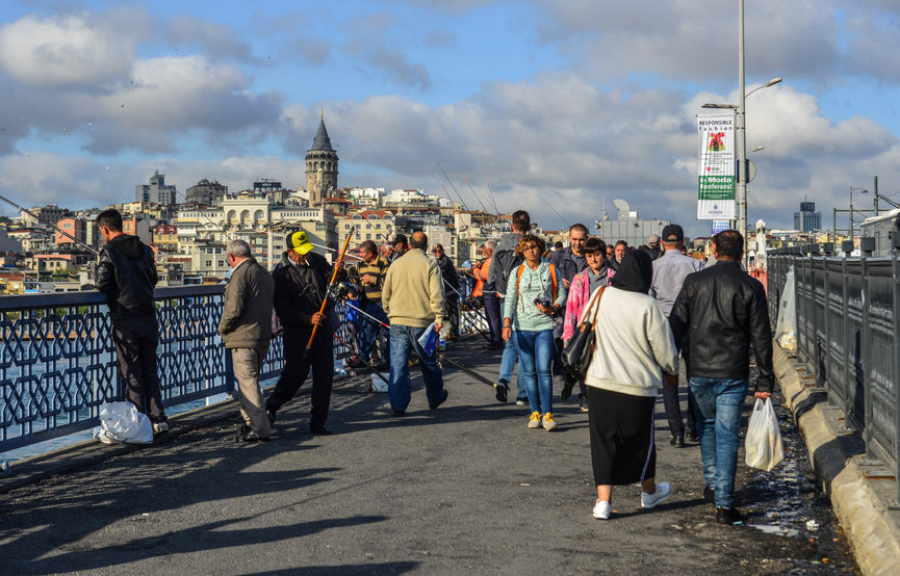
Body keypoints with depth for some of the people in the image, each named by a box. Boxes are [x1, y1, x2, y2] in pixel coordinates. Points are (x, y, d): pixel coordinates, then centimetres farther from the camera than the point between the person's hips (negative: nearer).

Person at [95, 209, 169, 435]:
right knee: (149, 370, 13)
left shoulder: (109, 251, -9)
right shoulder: (144, 249, 9)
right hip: (148, 317, 5)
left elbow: (101, 285, -11)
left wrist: (96, 279, 11)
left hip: (125, 320, -5)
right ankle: (158, 419, 10)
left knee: (132, 373, 1)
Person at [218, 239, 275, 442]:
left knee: (248, 382, -6)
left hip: (243, 337, -9)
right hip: (263, 335, 9)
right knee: (249, 380, 19)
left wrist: (223, 327, -4)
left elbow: (235, 307, -20)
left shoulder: (241, 273, -11)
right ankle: (250, 422, 25)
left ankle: (260, 429, -8)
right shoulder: (265, 273, 18)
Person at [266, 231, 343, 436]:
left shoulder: (316, 261, 8)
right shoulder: (280, 274, -7)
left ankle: (318, 423, 12)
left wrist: (336, 270, -12)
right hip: (297, 330, -5)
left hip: (323, 327, 5)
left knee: (324, 375, 4)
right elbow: (282, 309, -10)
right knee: (296, 373, -7)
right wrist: (308, 319, -20)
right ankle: (270, 409, 15)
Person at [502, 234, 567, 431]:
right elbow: (510, 299, 2)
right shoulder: (517, 272, 7)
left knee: (544, 370, -9)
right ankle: (535, 413, 11)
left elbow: (561, 294, 8)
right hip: (522, 327, 1)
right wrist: (507, 324, -10)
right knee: (529, 371, 4)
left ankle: (547, 414, -5)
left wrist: (553, 308, -12)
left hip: (545, 326, -1)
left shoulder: (551, 270, 6)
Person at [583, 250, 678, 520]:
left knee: (603, 440, 11)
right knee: (642, 440, 17)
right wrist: (672, 367, 13)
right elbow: (665, 352, -10)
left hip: (599, 383, 3)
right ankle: (649, 491, 37)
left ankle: (603, 499, 5)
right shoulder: (648, 306, -16)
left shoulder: (600, 296, -5)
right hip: (638, 387, -2)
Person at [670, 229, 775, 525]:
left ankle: (712, 484, 33)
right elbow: (761, 337, -3)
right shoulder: (751, 287, -4)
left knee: (706, 425, 24)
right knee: (727, 435, 1)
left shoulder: (694, 282, 0)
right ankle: (724, 504, -2)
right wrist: (765, 379, 2)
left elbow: (676, 327, 3)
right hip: (733, 373, -2)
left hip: (698, 371, 2)